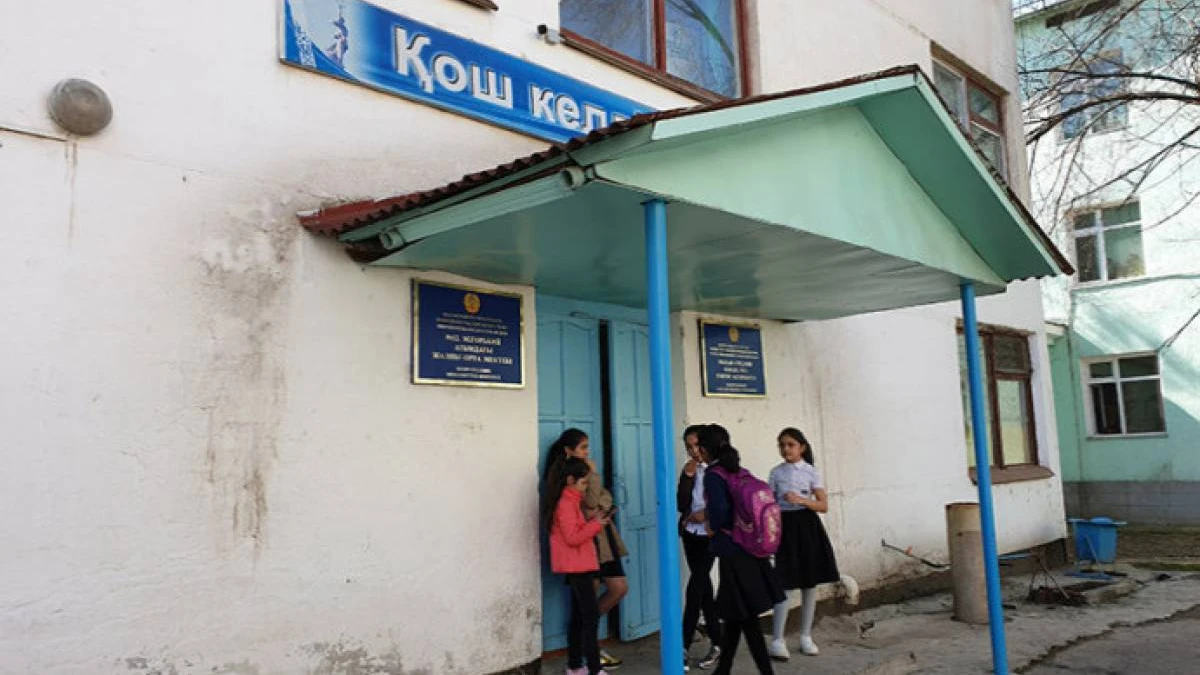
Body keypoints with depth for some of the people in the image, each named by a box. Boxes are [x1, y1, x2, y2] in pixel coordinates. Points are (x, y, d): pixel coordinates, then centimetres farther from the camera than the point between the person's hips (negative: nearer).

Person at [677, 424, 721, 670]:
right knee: (704, 588, 10)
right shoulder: (688, 470, 6)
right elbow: (681, 505, -3)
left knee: (695, 589, -10)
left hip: (709, 535, -5)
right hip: (690, 534, 5)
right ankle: (717, 642, 20)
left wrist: (707, 514, -14)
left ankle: (684, 647, -4)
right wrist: (687, 476, -11)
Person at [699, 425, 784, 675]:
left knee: (746, 620, 1)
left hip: (733, 555, -8)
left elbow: (719, 510, -27)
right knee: (733, 615, 18)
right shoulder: (740, 471, 8)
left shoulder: (713, 475, -14)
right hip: (751, 550, 8)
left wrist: (713, 527, -6)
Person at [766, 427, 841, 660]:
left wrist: (801, 500, -21)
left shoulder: (812, 472, -1)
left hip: (807, 526, 1)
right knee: (784, 584, -5)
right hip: (785, 526, 0)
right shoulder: (776, 472, 3)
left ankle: (806, 637, 18)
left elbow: (824, 505, -5)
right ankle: (777, 640, 0)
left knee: (810, 583, 6)